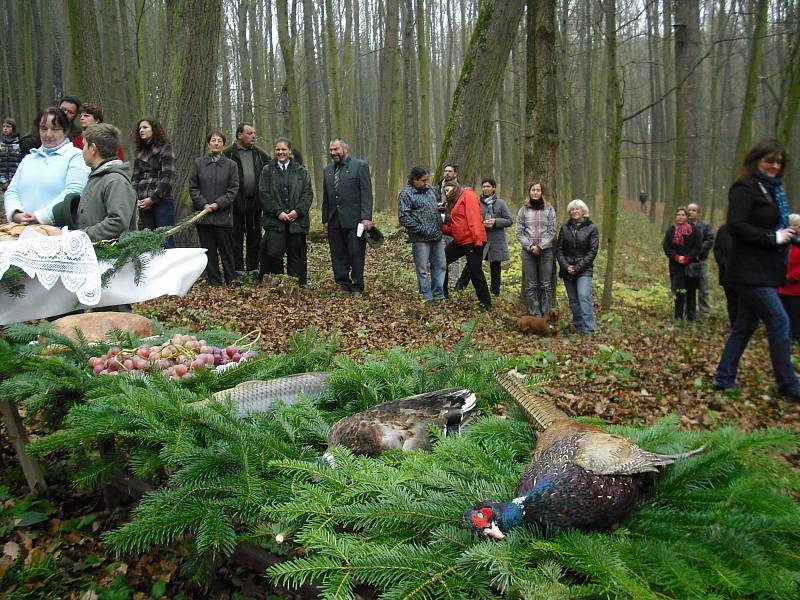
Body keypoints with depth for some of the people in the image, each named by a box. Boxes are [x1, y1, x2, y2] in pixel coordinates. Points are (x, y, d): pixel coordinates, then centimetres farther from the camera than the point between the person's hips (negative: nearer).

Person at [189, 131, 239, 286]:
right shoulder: (198, 163, 6)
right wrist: (204, 204, -9)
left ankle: (232, 281, 13)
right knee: (209, 251, 6)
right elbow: (193, 187, 5)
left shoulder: (231, 165, 3)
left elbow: (233, 189, -1)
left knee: (226, 250, 3)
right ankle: (214, 282, 14)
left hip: (223, 215, -1)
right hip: (203, 214, 2)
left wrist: (219, 203, -11)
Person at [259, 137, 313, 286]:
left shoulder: (301, 171, 11)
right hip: (275, 220, -1)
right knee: (274, 253, -12)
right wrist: (278, 212, -9)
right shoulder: (267, 170, 9)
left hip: (297, 220, 1)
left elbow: (308, 193, 4)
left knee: (296, 255, 4)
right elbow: (264, 194, 2)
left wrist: (297, 211, -10)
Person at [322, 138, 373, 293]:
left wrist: (366, 217, -14)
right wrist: (325, 220, 13)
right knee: (338, 256, 6)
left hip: (354, 220, -5)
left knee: (356, 255, -1)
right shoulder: (328, 170, 17)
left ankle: (357, 288, 9)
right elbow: (326, 198, 19)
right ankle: (344, 286, 15)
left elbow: (366, 193, -7)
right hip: (334, 222, 5)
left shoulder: (360, 166, 0)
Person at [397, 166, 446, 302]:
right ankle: (427, 298, 12)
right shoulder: (406, 194, -9)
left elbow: (438, 205, 32)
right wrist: (421, 229, -16)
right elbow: (403, 217, -15)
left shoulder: (430, 189, 13)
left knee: (440, 266, 12)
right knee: (423, 270, 2)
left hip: (437, 236, 7)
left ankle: (438, 295, 24)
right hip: (420, 238, -7)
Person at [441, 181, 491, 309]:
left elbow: (474, 217, -18)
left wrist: (477, 239, -26)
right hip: (459, 242, 9)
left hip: (472, 241, -9)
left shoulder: (468, 195, -5)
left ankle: (486, 303, 8)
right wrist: (441, 227, 5)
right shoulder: (454, 203, 22)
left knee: (475, 273, -5)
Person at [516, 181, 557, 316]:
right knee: (531, 285, 2)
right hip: (528, 251, 1)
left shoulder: (549, 209, 5)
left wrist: (540, 246, -11)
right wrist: (530, 246, -10)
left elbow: (552, 232, 0)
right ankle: (535, 315, 8)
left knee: (546, 285, 0)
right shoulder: (523, 210, 7)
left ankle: (545, 315, 7)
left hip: (546, 251, -1)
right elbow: (519, 233, 3)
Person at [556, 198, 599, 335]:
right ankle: (578, 326, 16)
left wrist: (578, 267, -12)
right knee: (573, 300, 7)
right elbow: (558, 249, 7)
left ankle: (588, 329, -17)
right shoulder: (565, 227, 9)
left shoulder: (591, 228, -1)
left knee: (584, 296, -17)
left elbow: (593, 251, -5)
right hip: (567, 269, 4)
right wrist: (566, 266, -8)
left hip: (584, 269, -4)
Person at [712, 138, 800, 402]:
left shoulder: (772, 190, 17)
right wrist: (774, 237, -18)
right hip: (750, 271, -9)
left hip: (764, 271, 9)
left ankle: (724, 378, 20)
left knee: (746, 324, 12)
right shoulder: (744, 189, -11)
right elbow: (735, 226, -22)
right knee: (779, 321, -6)